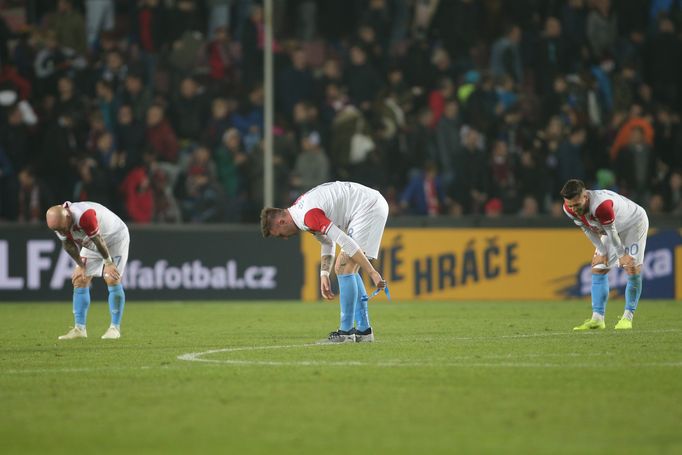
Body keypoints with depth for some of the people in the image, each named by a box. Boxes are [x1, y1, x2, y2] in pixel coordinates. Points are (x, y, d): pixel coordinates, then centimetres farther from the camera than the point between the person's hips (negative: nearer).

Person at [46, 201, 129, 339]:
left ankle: (115, 328, -9)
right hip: (91, 245, 7)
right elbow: (69, 244, -3)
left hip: (116, 238, -7)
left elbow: (98, 240, -29)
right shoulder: (58, 222, -19)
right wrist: (80, 265, -6)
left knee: (112, 279, -16)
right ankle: (79, 329, -1)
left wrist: (108, 262, -17)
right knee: (80, 280, -3)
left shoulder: (84, 215, -42)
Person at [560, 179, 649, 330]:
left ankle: (628, 318, -5)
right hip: (613, 229, 7)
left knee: (633, 268, -14)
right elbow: (588, 230, -6)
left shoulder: (601, 205, -44)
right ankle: (597, 319, -5)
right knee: (598, 269, -3)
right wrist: (602, 252, -6)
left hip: (635, 222, -7)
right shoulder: (569, 208, -22)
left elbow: (612, 232, -29)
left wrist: (621, 255, -16)